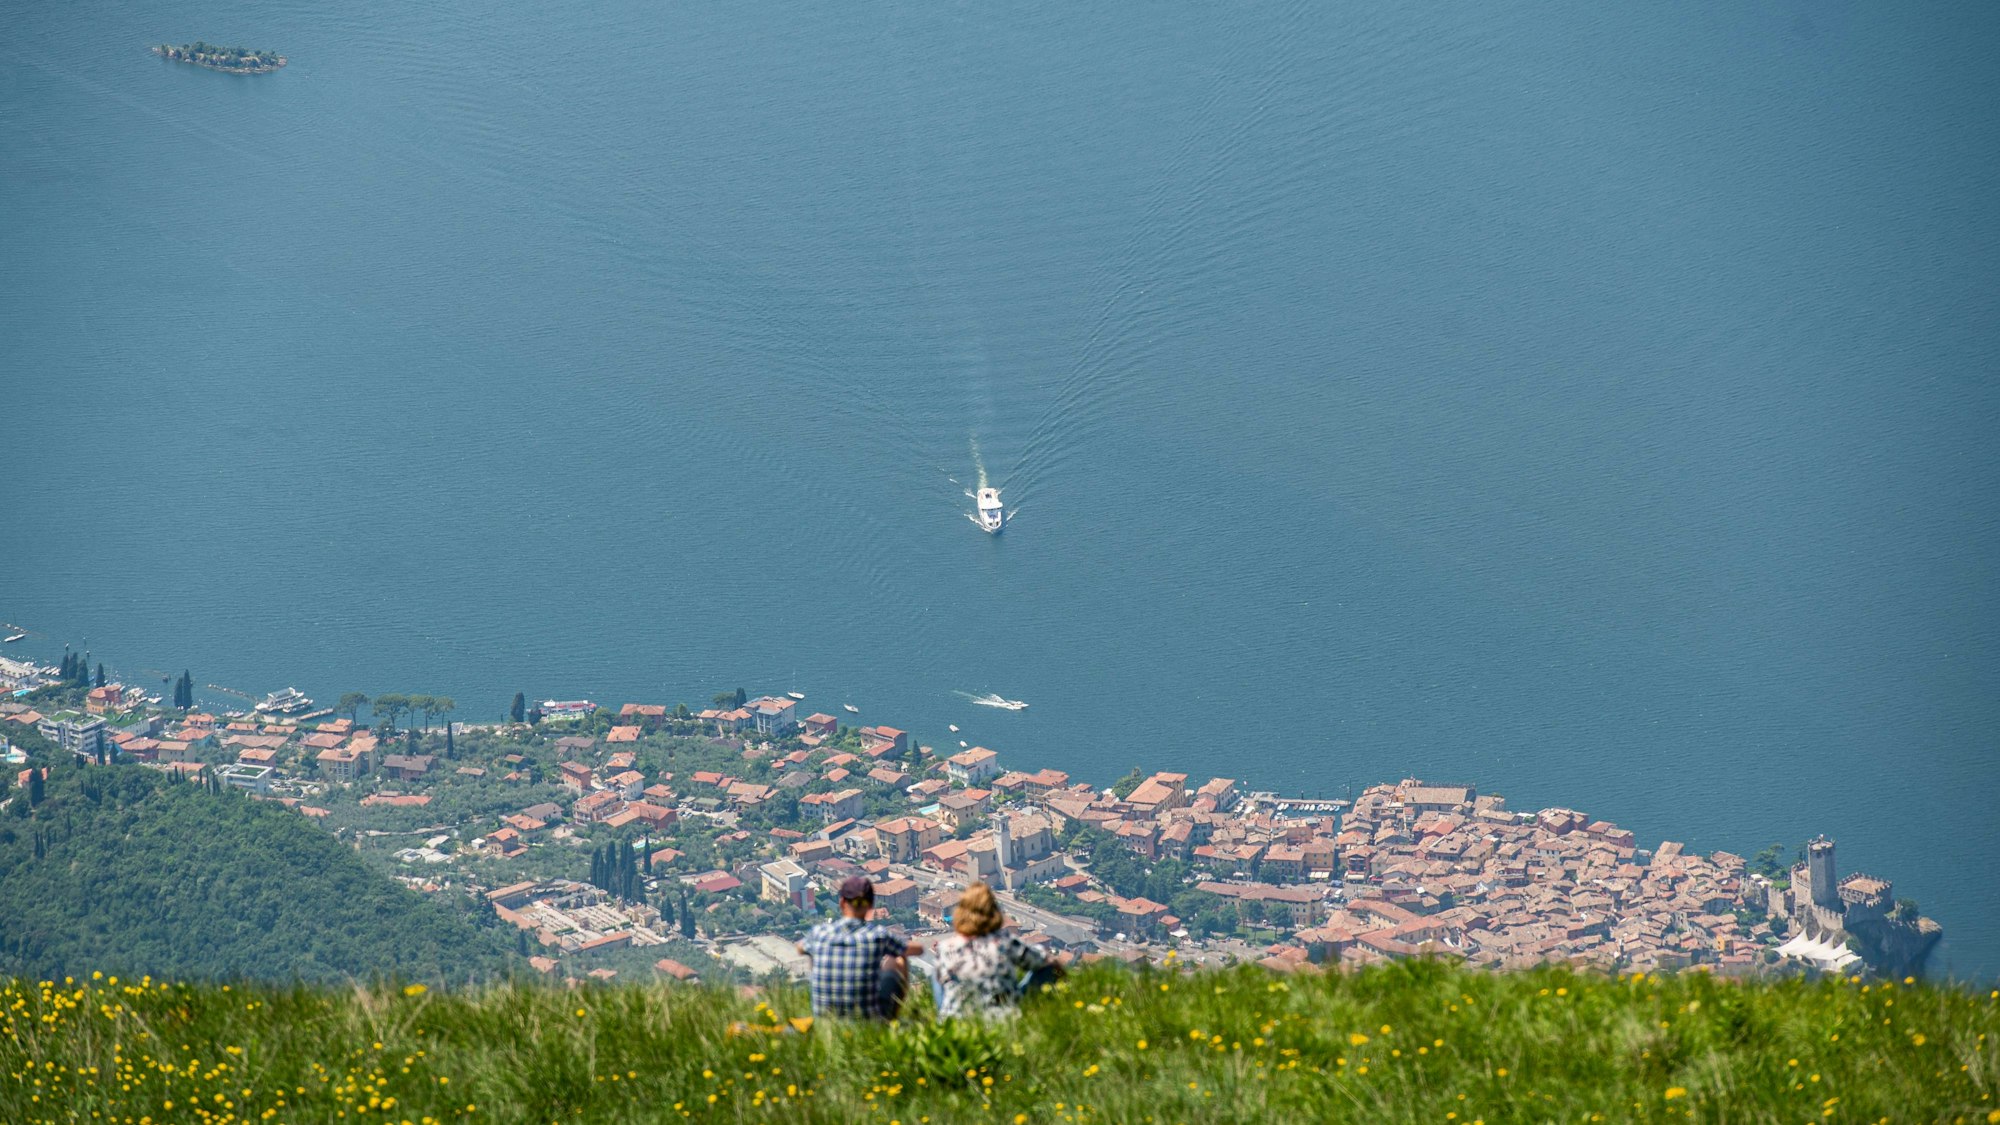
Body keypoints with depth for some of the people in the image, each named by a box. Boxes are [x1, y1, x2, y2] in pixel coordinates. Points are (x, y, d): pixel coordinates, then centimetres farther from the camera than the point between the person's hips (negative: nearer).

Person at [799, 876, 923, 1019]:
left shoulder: (819, 933, -7)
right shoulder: (879, 934, -12)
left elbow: (800, 948, 20)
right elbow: (918, 948, 8)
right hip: (873, 1019, -2)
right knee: (900, 960, 22)